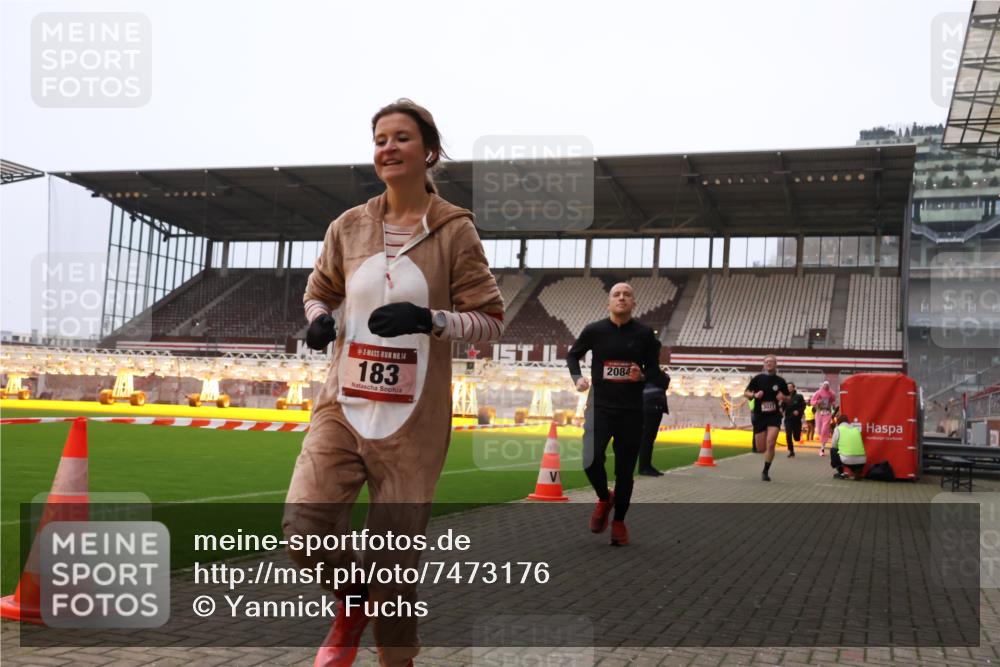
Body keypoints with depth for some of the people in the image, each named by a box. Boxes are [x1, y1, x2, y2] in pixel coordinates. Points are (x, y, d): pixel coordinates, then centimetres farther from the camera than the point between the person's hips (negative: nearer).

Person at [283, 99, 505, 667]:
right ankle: (352, 599, 18)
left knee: (395, 559, 2)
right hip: (344, 408, 3)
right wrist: (319, 318, -2)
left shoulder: (454, 230, -3)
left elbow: (490, 321, -3)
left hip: (413, 423, -2)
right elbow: (320, 291, 21)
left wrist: (429, 319, -21)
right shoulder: (349, 227, 6)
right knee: (303, 528, -15)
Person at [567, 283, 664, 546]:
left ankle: (619, 521, 27)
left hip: (631, 410, 1)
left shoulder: (644, 334, 1)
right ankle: (604, 498, 14)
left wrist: (642, 376, -14)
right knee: (591, 461, -18)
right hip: (600, 406, -1)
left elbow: (654, 369, 9)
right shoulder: (594, 330, -1)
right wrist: (577, 377, -4)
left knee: (625, 470, 6)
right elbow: (573, 355, 15)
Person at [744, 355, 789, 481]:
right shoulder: (757, 378, 1)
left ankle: (766, 471, -5)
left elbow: (787, 398, 14)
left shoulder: (780, 381, 4)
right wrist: (754, 395, -13)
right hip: (759, 416, 0)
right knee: (761, 448, 2)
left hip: (774, 415, 0)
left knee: (770, 443, -18)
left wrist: (783, 397, -8)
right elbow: (746, 392, 7)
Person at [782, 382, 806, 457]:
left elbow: (803, 406, -1)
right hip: (788, 419, 1)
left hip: (796, 419, -1)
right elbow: (782, 407, 5)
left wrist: (798, 411, -17)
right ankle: (791, 451, 1)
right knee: (788, 435, -9)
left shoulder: (799, 396, -2)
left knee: (796, 437, 5)